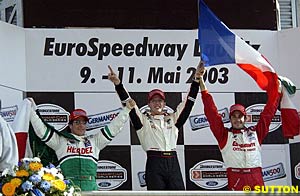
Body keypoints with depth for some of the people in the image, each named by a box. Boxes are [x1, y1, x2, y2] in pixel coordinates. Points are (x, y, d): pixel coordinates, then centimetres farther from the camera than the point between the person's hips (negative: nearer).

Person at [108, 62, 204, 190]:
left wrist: (196, 80, 4)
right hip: (155, 164, -3)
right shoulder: (143, 120, 11)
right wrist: (118, 84, -13)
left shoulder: (173, 119, 19)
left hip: (173, 163, 3)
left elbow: (188, 103, 14)